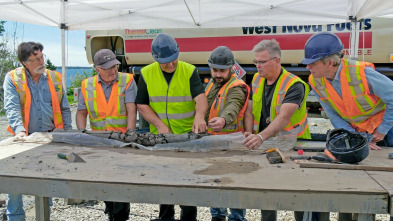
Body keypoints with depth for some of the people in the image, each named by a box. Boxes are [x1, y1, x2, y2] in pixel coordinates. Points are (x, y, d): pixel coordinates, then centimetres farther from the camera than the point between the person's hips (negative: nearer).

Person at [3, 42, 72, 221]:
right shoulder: (12, 78, -2)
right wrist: (19, 130, -29)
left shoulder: (55, 78, 6)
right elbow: (12, 108, -14)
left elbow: (64, 109, 9)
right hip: (24, 139, -2)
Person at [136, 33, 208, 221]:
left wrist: (199, 116, -39)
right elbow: (142, 105, 1)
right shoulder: (146, 73, 0)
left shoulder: (189, 71, -5)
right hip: (160, 135, 3)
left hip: (188, 134, -2)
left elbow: (200, 97, -18)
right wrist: (159, 125, -12)